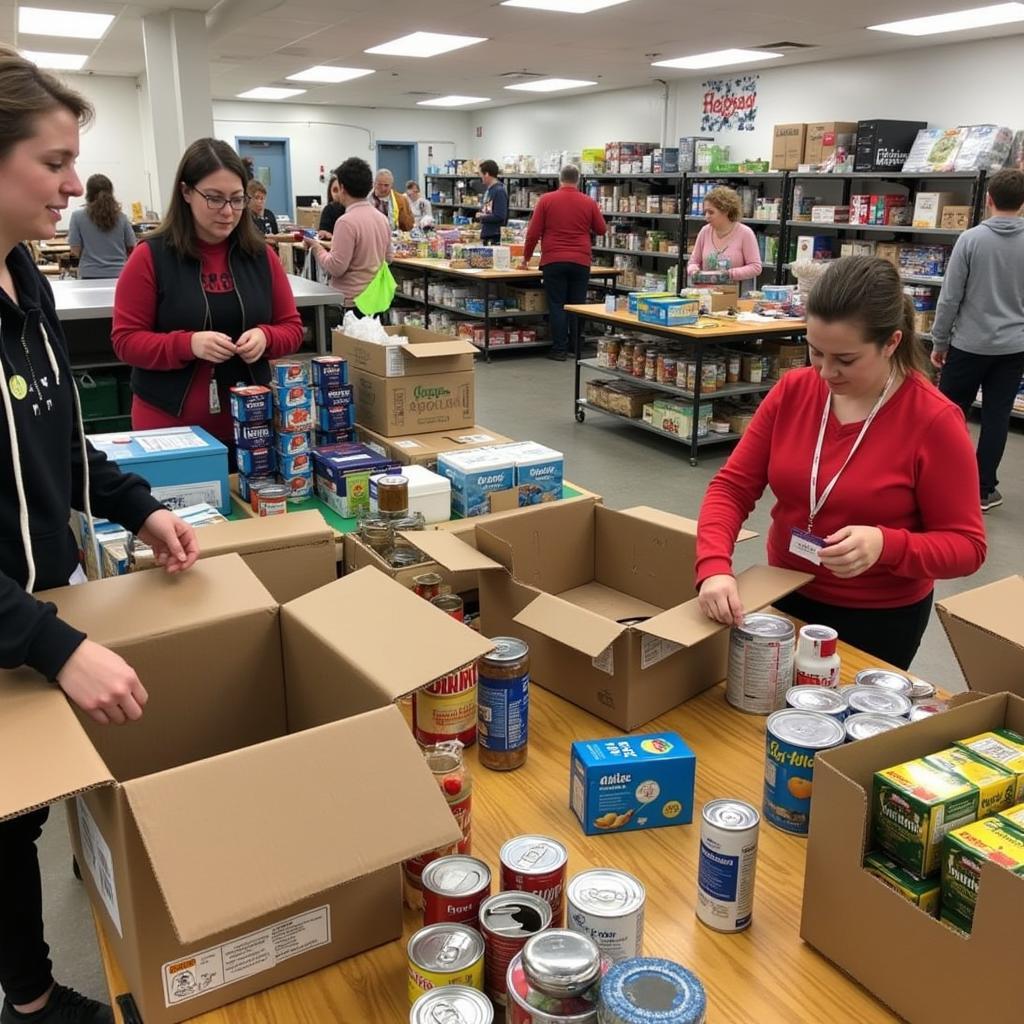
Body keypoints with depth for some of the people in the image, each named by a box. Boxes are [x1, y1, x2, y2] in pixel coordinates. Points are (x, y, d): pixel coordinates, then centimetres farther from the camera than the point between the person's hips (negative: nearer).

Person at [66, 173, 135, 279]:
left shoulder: (78, 217, -3)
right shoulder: (121, 217, 1)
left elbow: (75, 251, -3)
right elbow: (132, 248, 6)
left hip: (90, 275, -1)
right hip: (118, 274, 1)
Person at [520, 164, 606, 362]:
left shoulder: (546, 200, -1)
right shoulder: (589, 203, 3)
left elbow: (533, 232, -1)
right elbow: (601, 229, 13)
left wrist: (526, 258, 10)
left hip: (553, 261, -1)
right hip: (580, 262, 1)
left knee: (557, 305, 3)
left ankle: (559, 349, 1)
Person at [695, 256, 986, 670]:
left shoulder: (934, 420, -18)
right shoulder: (792, 392, -7)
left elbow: (966, 545, -13)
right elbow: (732, 486, -8)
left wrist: (887, 546, -32)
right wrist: (714, 567, -25)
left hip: (879, 618, -4)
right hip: (784, 596, 4)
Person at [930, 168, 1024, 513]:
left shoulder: (971, 239, -10)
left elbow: (950, 297, -9)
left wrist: (939, 342, 1)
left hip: (970, 343, -2)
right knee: (996, 418, 8)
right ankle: (984, 489, 14)